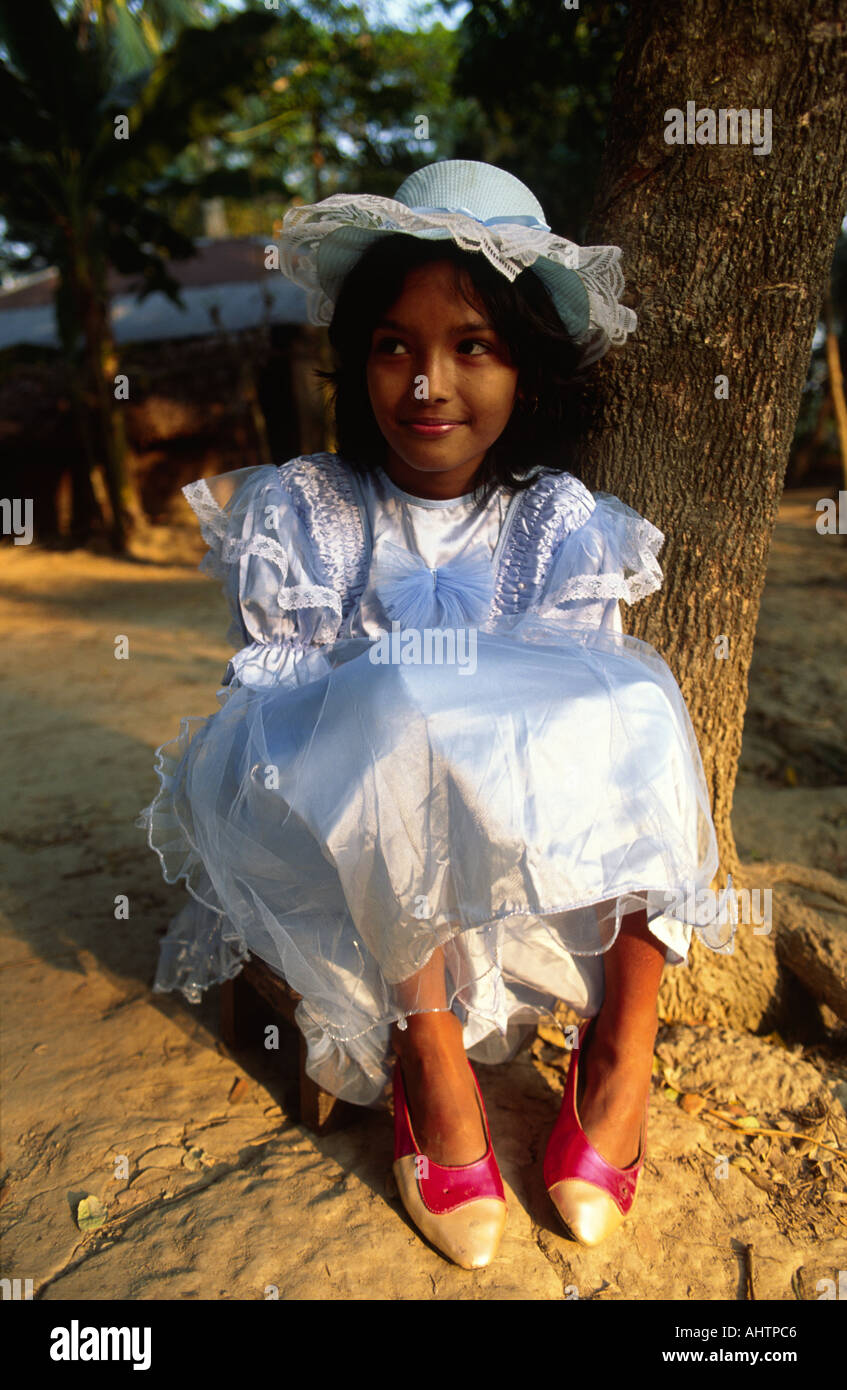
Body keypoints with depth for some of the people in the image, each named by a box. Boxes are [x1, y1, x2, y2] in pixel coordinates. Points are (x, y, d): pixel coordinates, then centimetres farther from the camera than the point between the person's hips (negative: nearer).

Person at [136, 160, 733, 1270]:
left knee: (641, 705, -26)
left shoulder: (560, 522, 2)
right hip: (346, 835, -2)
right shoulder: (303, 512, -1)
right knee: (401, 709, -34)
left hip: (536, 840, 2)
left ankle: (621, 1051, -11)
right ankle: (432, 1057, -21)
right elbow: (271, 696, -4)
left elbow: (585, 691, -1)